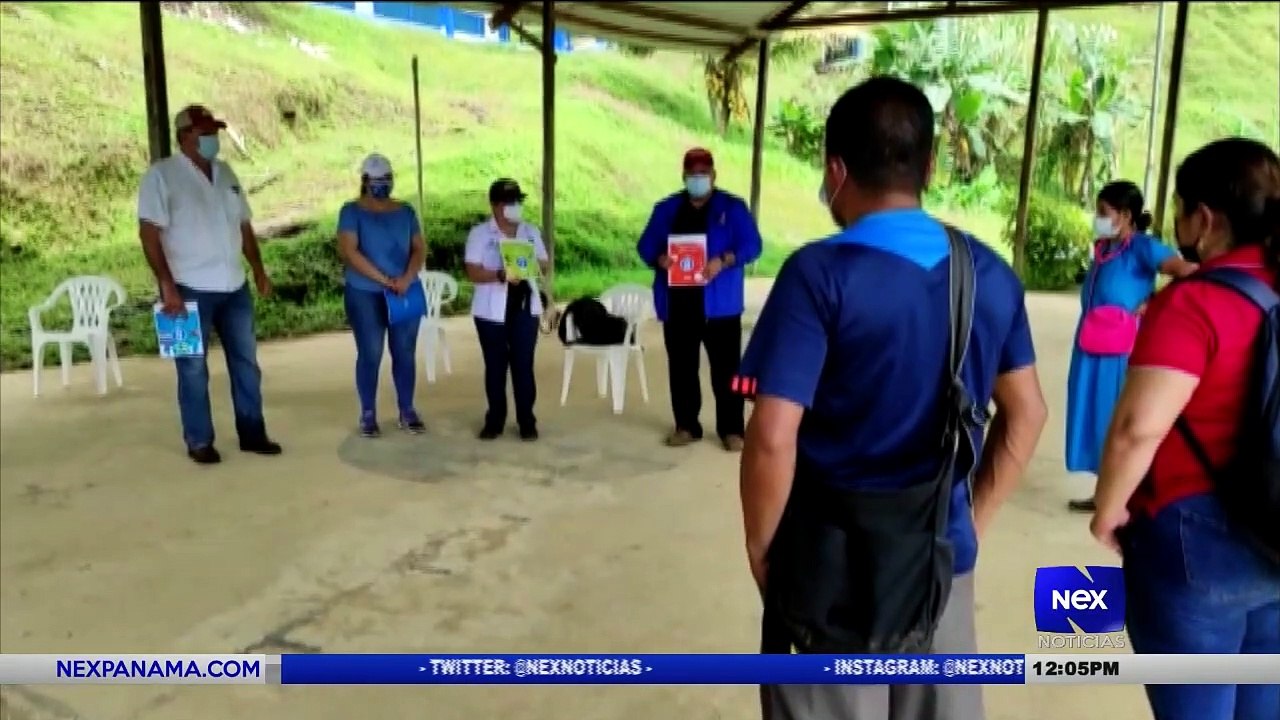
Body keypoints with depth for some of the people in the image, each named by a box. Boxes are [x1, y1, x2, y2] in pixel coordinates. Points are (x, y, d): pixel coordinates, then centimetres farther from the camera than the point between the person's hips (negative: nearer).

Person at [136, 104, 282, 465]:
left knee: (246, 362, 10)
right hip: (190, 289, -6)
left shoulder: (225, 173, 12)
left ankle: (252, 434, 20)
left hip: (234, 287, 6)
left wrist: (259, 270, 11)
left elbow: (244, 226, 18)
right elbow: (148, 233, -12)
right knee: (193, 368, 4)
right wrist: (167, 285, -19)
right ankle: (199, 442, 14)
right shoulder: (161, 175, -7)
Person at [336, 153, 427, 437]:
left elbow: (419, 248, 6)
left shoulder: (405, 211, 10)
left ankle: (407, 411, 16)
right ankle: (368, 414, 11)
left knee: (405, 353, 6)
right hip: (365, 294, -3)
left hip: (406, 293, 3)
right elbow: (349, 251, -12)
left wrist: (407, 277, -13)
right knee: (370, 354, 0)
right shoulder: (352, 211, -1)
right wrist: (385, 280, -16)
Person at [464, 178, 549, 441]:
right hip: (492, 310, -2)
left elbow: (544, 264, 11)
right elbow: (473, 272, -10)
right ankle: (495, 420, 15)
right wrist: (500, 275, -26)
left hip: (525, 308, 2)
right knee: (495, 365, 5)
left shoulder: (531, 231, 9)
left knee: (523, 364, 2)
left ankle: (527, 421, 8)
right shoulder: (480, 233, -2)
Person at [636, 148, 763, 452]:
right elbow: (645, 245, 9)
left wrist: (724, 261, -23)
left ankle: (731, 429, 8)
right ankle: (687, 426, 21)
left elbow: (752, 245, -5)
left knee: (726, 368, 0)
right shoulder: (666, 208, 12)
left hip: (719, 304, -3)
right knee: (681, 368, 9)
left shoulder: (733, 207, 3)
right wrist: (659, 258, -14)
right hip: (678, 303, 3)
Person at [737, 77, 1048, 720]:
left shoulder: (820, 274, -17)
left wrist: (761, 547, -6)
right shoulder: (990, 274, 1)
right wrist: (972, 520, 17)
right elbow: (1025, 415, 9)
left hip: (833, 555, -5)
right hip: (942, 553, 5)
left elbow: (773, 439, -21)